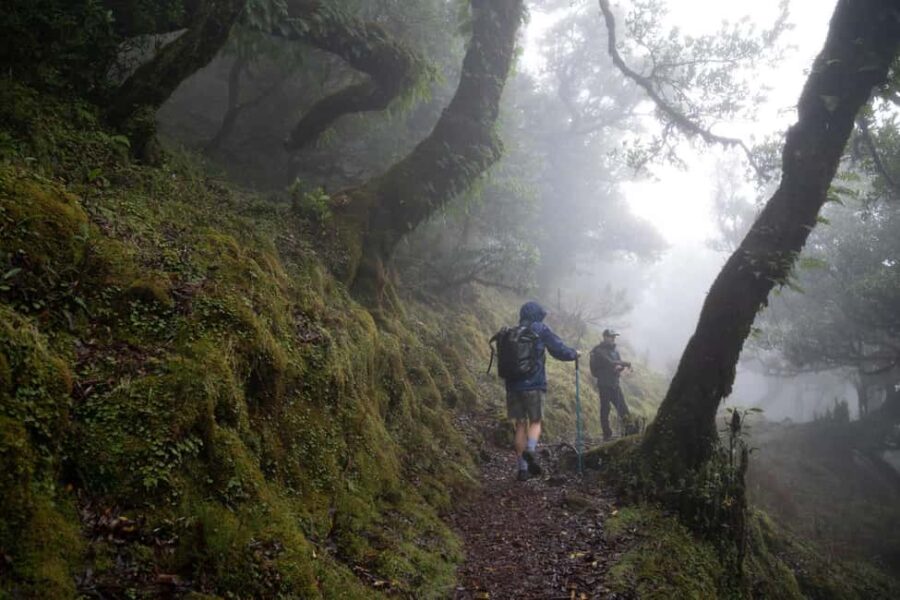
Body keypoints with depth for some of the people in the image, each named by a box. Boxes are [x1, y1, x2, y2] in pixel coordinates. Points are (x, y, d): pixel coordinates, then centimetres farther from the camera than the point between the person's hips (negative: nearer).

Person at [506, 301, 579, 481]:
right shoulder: (541, 330, 0)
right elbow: (559, 350, -1)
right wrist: (574, 353, 17)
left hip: (513, 385, 4)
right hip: (534, 385, -4)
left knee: (520, 424, 9)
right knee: (535, 422, 9)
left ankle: (522, 468, 7)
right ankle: (531, 450, -20)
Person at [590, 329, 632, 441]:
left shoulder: (615, 351, 15)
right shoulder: (599, 351, -9)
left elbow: (619, 364, 12)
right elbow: (609, 362, -21)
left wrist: (620, 367, -12)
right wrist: (624, 363, -23)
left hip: (615, 383, 7)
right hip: (604, 384, -7)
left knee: (622, 407, 2)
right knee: (605, 409, -3)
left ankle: (629, 430, 4)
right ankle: (607, 434, 1)